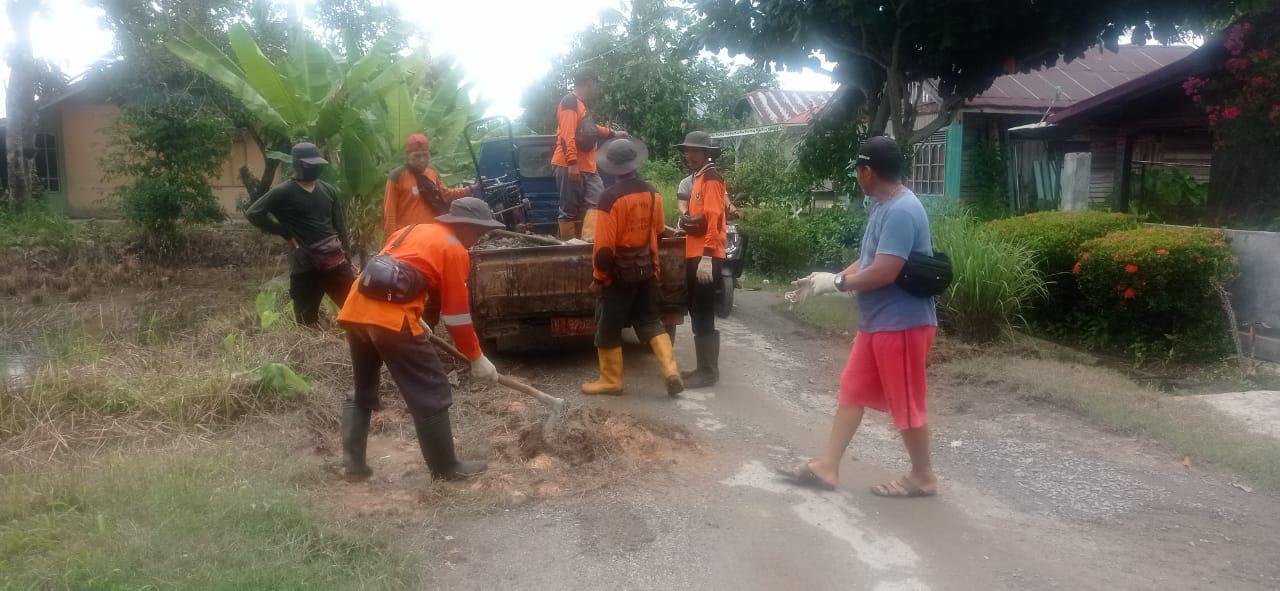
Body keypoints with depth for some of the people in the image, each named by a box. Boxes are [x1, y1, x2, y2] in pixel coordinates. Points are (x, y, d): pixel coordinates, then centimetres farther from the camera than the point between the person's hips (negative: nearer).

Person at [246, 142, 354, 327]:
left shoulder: (329, 191, 11)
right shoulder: (284, 192, -4)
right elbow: (252, 214, -6)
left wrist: (348, 259, 15)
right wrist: (286, 234, -6)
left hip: (335, 259, 4)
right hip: (305, 264, -4)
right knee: (307, 321, 4)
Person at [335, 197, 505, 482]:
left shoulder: (413, 230, 25)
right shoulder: (454, 250, 3)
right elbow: (457, 313, 3)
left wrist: (415, 320, 35)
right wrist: (478, 359, 12)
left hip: (356, 309, 8)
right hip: (389, 317, -8)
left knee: (363, 391, 23)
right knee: (431, 393, 4)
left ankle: (353, 463, 26)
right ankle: (446, 468, 13)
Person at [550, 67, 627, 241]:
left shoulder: (582, 104, 20)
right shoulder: (570, 101, -10)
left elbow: (590, 129, 39)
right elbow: (567, 135, -20)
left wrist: (613, 133, 49)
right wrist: (572, 163, -26)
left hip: (586, 168, 10)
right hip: (569, 167, -9)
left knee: (596, 201, -3)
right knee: (569, 210, -4)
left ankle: (588, 240, -11)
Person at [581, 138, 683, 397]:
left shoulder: (611, 197, -20)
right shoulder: (652, 193, 0)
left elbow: (604, 246, -20)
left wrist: (598, 278, -9)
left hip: (619, 273, -6)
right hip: (647, 269, 6)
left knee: (608, 328, 9)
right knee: (650, 320, 17)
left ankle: (611, 381, 18)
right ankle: (671, 369, 4)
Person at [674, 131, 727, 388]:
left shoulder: (711, 178, -12)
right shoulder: (698, 178, 19)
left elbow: (714, 220, -21)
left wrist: (706, 258, -26)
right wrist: (686, 221, 11)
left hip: (705, 257, -10)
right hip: (695, 255, 10)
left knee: (703, 316, -6)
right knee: (698, 314, 13)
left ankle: (708, 372, 0)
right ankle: (706, 368, 20)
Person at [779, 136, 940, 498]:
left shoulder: (901, 212, -22)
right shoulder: (884, 207, 11)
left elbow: (884, 272, -27)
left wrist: (836, 283, -16)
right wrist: (830, 278, 7)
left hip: (902, 323, -10)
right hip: (876, 322, 10)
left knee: (905, 403, 3)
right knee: (852, 391, 12)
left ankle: (923, 477, 20)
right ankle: (827, 466, 20)